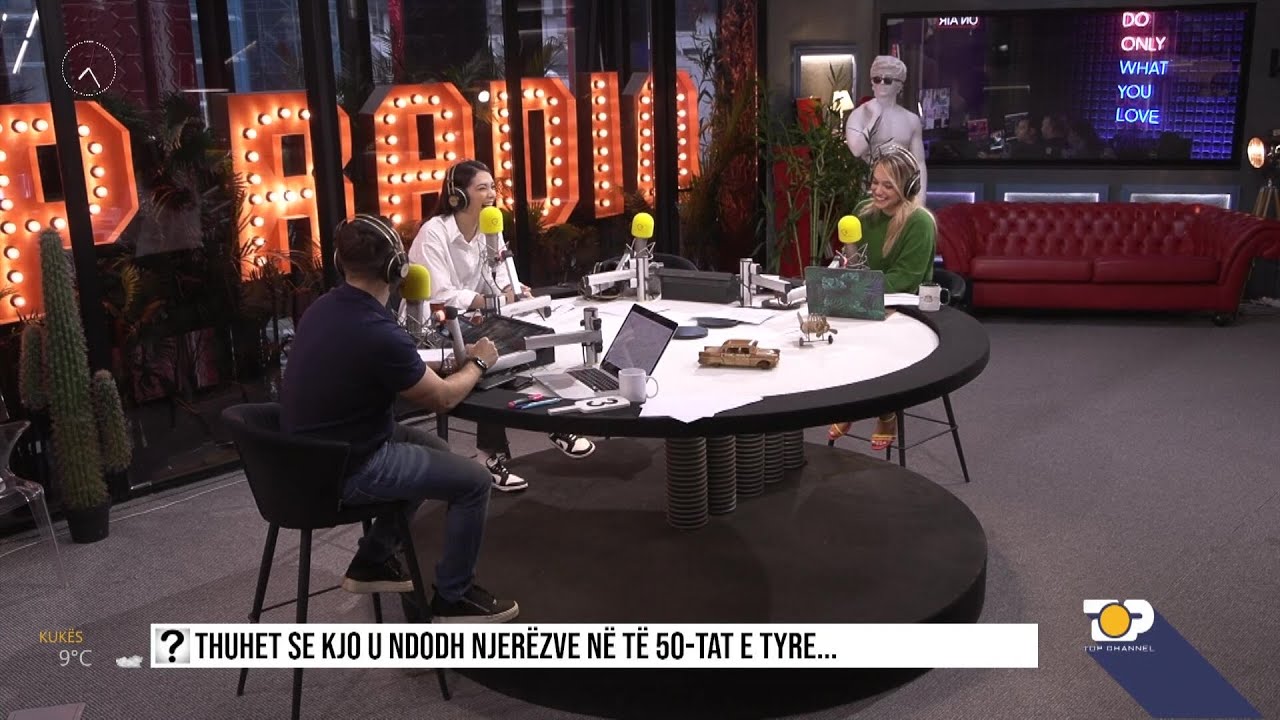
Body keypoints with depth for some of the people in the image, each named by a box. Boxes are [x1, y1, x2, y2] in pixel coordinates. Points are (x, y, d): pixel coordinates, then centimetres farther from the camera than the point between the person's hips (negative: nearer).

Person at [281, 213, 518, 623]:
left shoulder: (324, 308, 0)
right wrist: (478, 362, 5)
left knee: (435, 452, 25)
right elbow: (442, 399, -13)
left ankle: (372, 562, 31)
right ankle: (453, 597, 14)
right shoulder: (379, 333, -29)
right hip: (344, 469, -9)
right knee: (473, 481, -1)